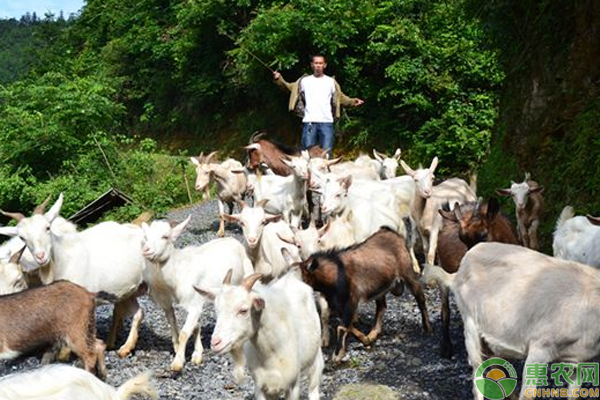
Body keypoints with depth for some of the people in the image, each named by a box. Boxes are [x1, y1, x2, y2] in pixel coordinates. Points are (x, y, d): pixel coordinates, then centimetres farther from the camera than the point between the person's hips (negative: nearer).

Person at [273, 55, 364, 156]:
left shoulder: (331, 82, 12)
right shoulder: (305, 80, 12)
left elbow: (341, 98, 12)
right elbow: (289, 87, 9)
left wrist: (353, 102, -4)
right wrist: (279, 79, -5)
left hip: (326, 122, 0)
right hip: (309, 122, 0)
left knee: (326, 153, -4)